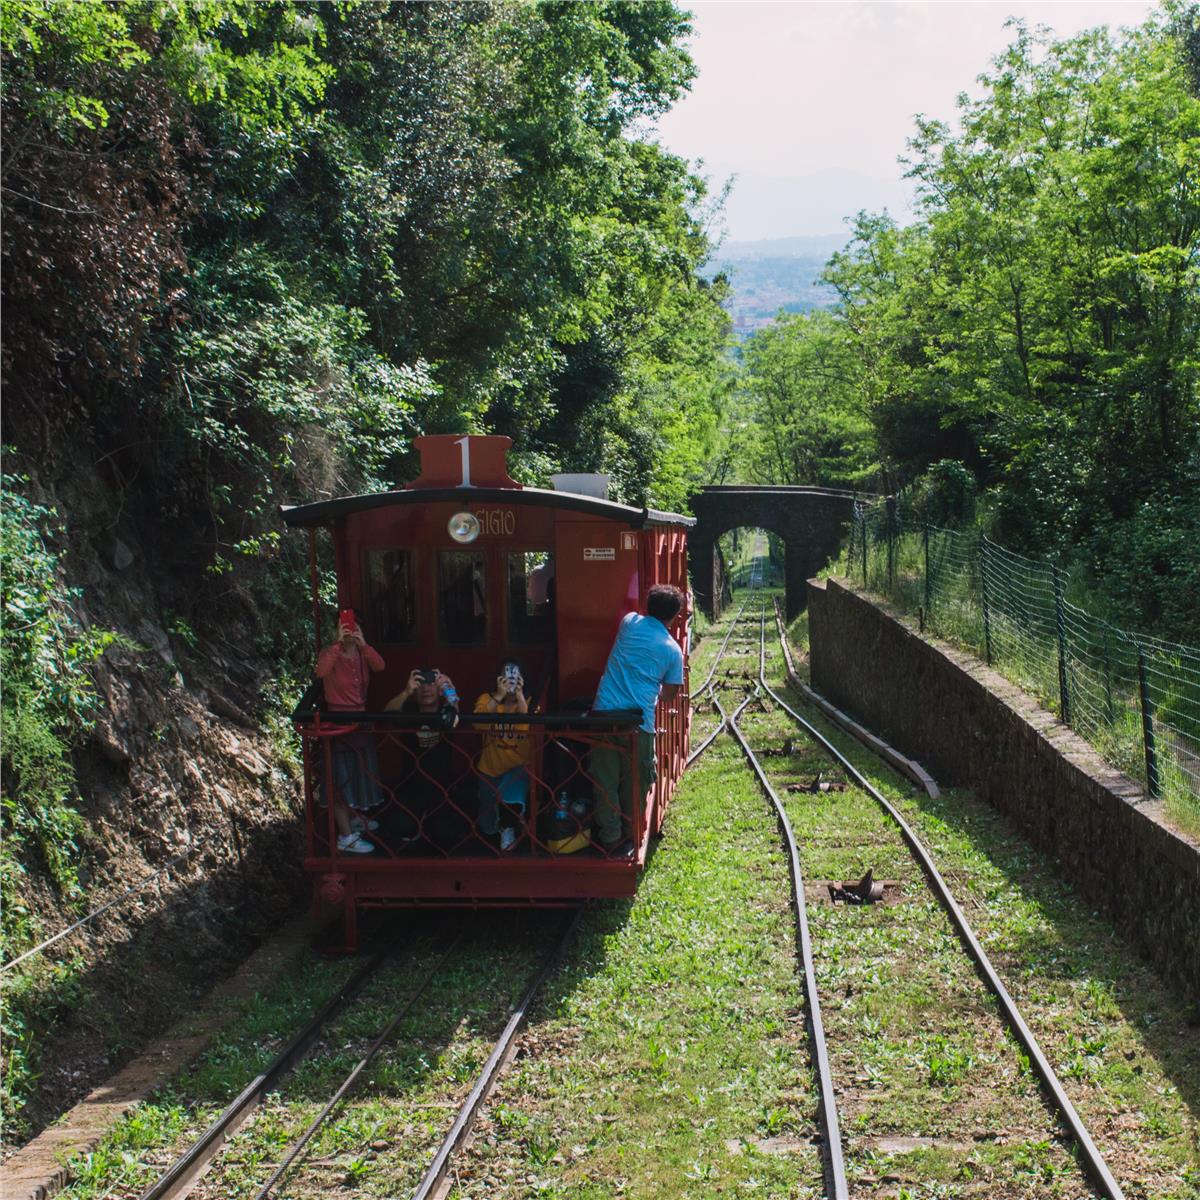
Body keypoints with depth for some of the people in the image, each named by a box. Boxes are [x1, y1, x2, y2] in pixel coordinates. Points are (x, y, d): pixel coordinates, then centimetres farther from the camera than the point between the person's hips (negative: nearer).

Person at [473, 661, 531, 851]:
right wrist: (498, 697, -30)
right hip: (491, 770, 2)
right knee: (487, 829, 9)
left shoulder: (529, 702, -4)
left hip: (519, 768, -2)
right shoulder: (487, 699, -3)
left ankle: (510, 827, -5)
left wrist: (519, 696, -28)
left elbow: (529, 727, -24)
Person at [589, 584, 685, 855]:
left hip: (604, 712, 2)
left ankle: (610, 839, 10)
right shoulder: (672, 650, 2)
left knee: (605, 781, 8)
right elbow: (669, 694, 11)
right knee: (634, 783, 15)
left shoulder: (629, 622, 7)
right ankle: (628, 837, 24)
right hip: (639, 721, -2)